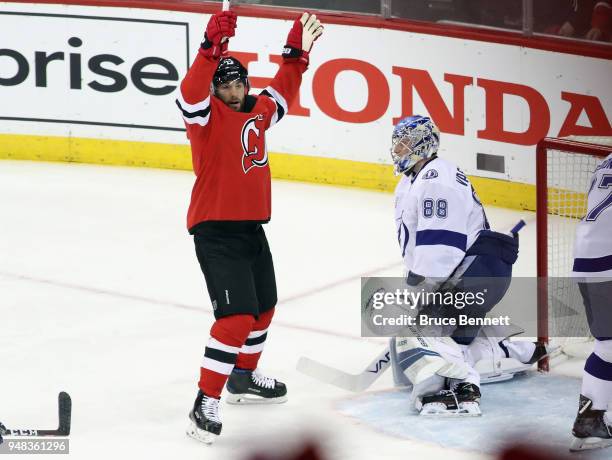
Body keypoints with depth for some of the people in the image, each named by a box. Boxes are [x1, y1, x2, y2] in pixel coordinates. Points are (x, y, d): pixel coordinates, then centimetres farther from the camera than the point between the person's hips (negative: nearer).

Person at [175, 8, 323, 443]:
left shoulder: (257, 111, 10)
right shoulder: (207, 115, -12)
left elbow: (282, 93, 29)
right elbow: (192, 92, -34)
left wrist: (297, 52, 21)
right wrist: (213, 47, -44)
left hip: (251, 227, 9)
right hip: (216, 231, -9)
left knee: (264, 307, 23)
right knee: (237, 317, -19)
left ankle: (244, 377, 45)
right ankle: (206, 403, -16)